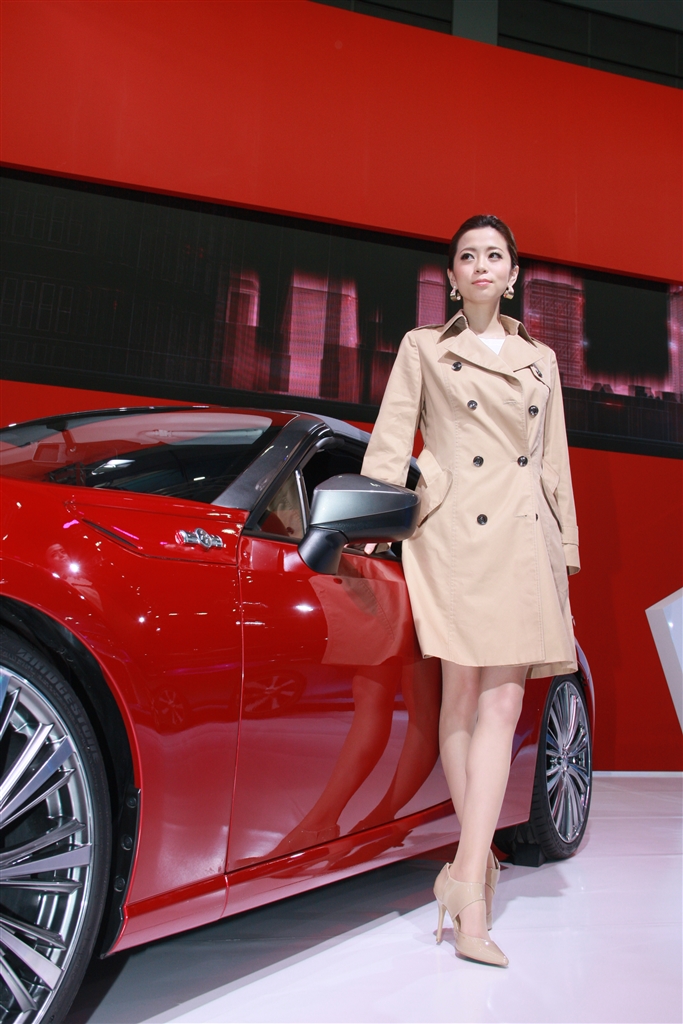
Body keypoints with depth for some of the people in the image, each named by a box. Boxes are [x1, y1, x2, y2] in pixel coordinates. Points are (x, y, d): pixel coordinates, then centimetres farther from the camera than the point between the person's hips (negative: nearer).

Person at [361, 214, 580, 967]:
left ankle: (466, 874, -6)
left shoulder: (540, 361, 20)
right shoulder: (423, 349, 11)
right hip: (455, 536, -3)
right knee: (462, 696, 0)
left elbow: (554, 462, 20)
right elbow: (390, 441, 4)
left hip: (524, 542, 3)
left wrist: (565, 545, 15)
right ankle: (477, 865, 12)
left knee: (503, 704, -7)